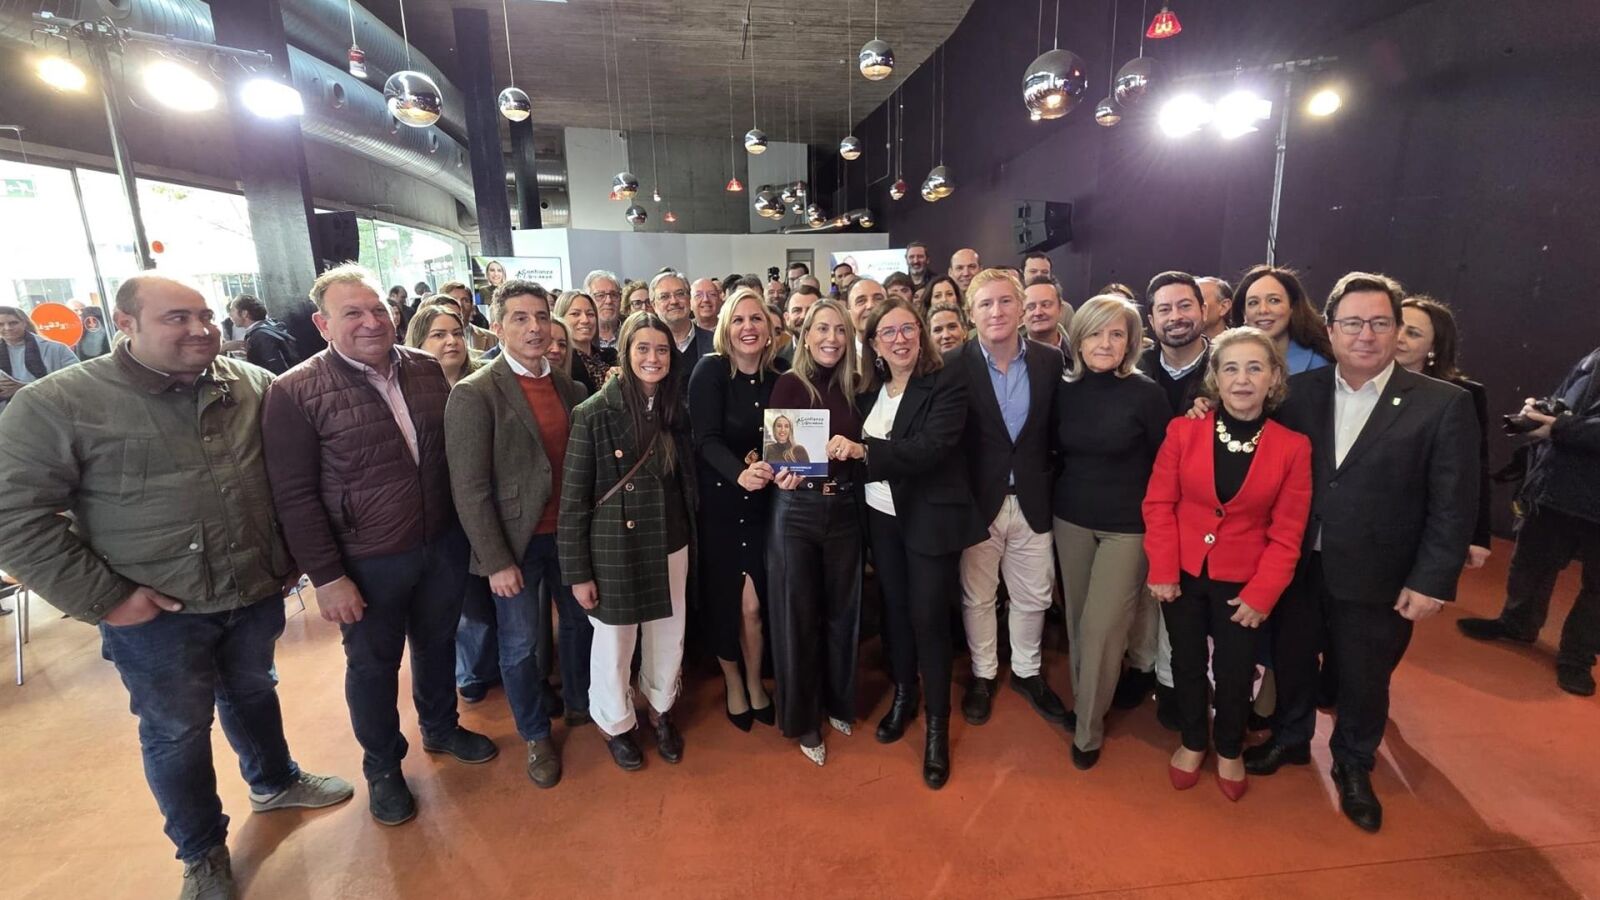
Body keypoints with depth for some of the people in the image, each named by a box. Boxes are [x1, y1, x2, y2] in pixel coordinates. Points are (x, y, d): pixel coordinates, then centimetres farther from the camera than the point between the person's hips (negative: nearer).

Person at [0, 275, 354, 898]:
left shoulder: (254, 386, -2)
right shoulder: (56, 404, -13)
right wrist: (101, 597, -14)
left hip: (256, 593, 3)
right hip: (158, 614, -3)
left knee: (254, 695, 24)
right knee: (176, 732, 15)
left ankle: (274, 782, 50)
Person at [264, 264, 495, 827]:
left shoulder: (427, 370, 0)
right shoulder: (296, 393, -13)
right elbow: (293, 496, -12)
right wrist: (327, 576, -14)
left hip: (443, 545, 4)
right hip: (369, 563, -3)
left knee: (437, 643, 22)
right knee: (373, 665, 16)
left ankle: (440, 727, 48)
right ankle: (382, 766, 40)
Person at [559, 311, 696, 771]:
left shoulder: (676, 411, 1)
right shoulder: (594, 413, -15)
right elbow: (573, 500, -12)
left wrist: (691, 542, 9)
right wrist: (577, 572, -10)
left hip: (670, 546, 5)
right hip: (615, 550, -4)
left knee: (669, 638, 18)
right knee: (614, 644, 13)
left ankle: (661, 711, 44)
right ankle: (616, 724, 40)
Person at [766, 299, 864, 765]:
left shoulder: (852, 387, 5)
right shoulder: (789, 384, -7)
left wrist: (851, 449, -14)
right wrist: (782, 474, -30)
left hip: (843, 510, 4)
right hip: (796, 510, -4)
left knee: (842, 609, 15)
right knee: (797, 613, 8)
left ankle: (838, 702, 38)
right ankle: (802, 718, 27)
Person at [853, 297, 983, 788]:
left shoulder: (946, 383, -11)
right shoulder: (870, 389, 7)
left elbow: (932, 447, -24)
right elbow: (856, 448, 11)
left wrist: (866, 450, -29)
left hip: (930, 517, -5)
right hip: (881, 516, 5)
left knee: (929, 619, 1)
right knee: (895, 609, 15)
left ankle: (937, 726, 18)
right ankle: (902, 695, 37)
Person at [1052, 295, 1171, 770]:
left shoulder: (1146, 393, -11)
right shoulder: (1065, 390, 0)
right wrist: (1067, 497, 7)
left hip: (1128, 526, -4)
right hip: (1071, 520, 4)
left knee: (1102, 628, -1)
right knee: (1077, 621, 13)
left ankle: (1088, 729, 17)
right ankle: (1084, 702, 33)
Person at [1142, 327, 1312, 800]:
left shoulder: (1293, 446, -8)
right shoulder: (1183, 430, -9)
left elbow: (1286, 533, -6)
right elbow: (1158, 503, -6)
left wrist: (1262, 595, -10)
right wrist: (1163, 570, -11)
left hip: (1242, 579, 0)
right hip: (1183, 573, 0)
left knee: (1235, 670, 14)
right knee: (1188, 663, 16)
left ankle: (1229, 751, 41)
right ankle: (1192, 743, 40)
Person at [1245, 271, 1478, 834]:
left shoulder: (1442, 404, -8)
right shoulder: (1299, 391, -2)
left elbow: (1453, 505, -8)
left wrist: (1431, 581, -11)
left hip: (1376, 578, -2)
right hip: (1297, 567, 2)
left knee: (1364, 680, 16)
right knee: (1290, 661, 19)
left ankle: (1353, 766, 41)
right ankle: (1290, 739, 44)